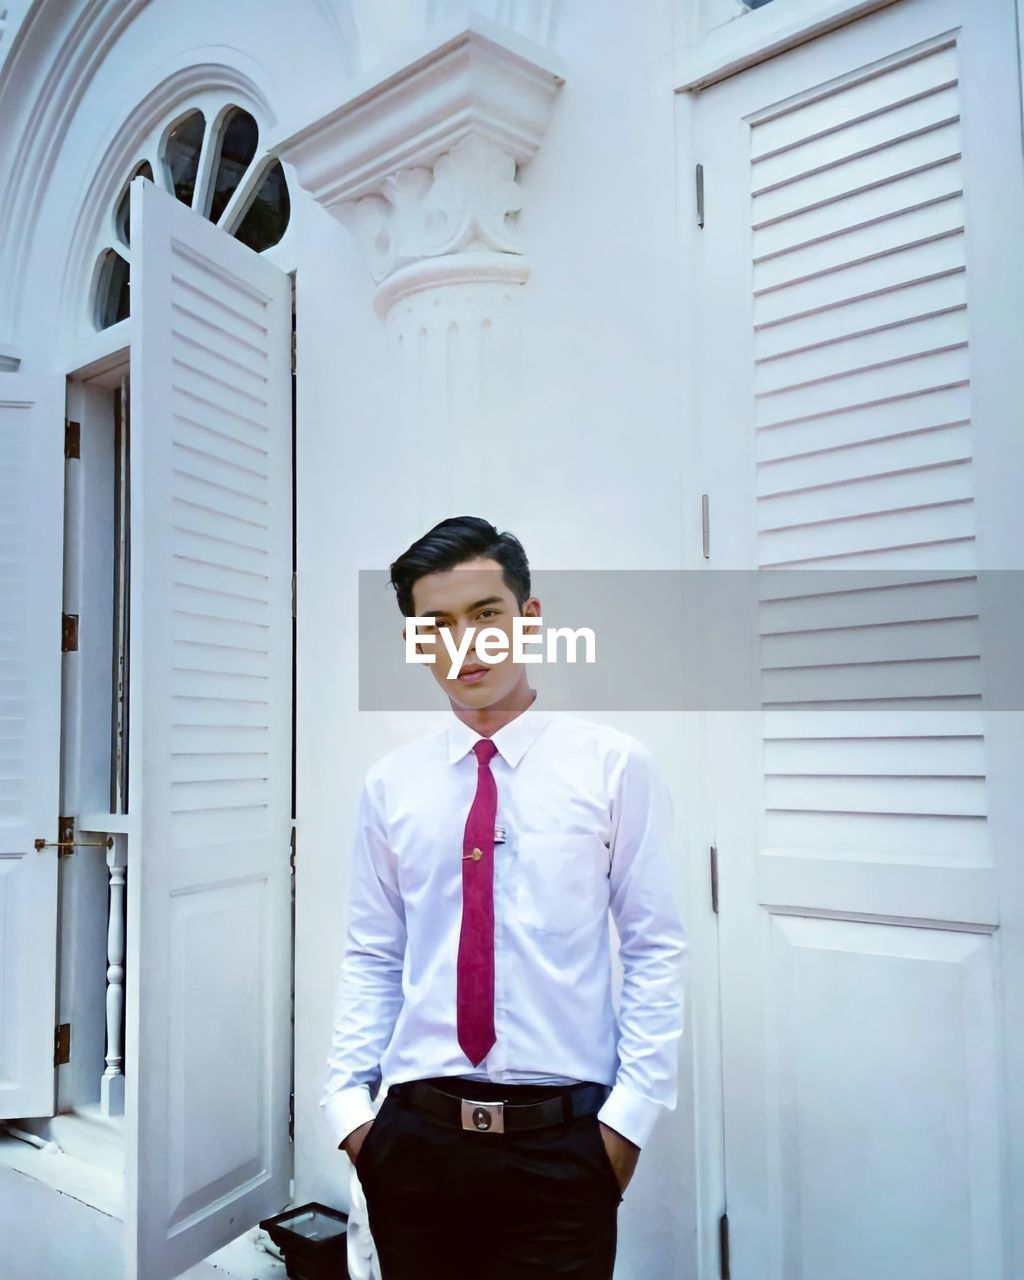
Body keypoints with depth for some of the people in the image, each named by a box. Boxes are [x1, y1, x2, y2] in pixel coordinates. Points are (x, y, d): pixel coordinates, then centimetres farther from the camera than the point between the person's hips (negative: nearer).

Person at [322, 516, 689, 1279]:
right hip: (415, 1131, 3)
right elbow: (371, 959, 5)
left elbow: (657, 950, -5)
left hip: (562, 1135, -2)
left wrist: (630, 1114, -8)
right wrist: (348, 1102, 0)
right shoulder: (390, 784, 0)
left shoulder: (615, 766, -8)